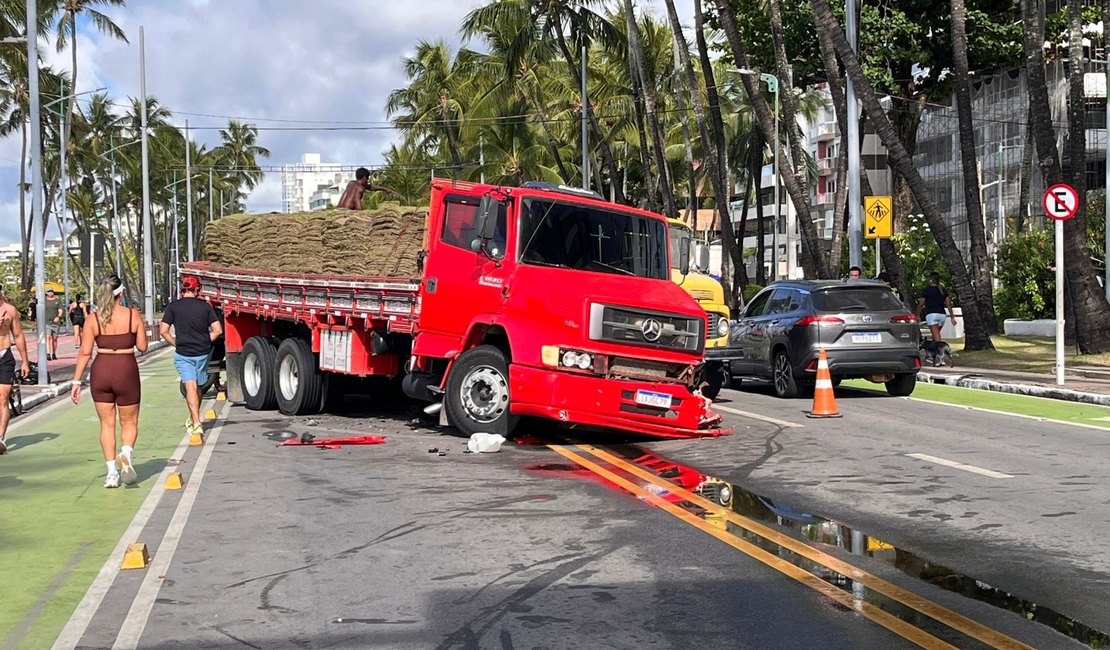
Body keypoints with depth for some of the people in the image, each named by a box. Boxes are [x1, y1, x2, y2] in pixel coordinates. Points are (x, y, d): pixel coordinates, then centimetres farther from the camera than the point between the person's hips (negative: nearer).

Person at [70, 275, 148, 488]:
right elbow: (142, 347, 1)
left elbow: (85, 352, -4)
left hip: (101, 372, 1)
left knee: (107, 424, 12)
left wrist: (76, 381, 1)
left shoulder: (93, 318, -3)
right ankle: (126, 454, -16)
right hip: (126, 370, -1)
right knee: (129, 422, 13)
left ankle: (112, 473, 9)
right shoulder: (133, 315, -5)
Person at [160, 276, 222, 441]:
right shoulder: (205, 306, 1)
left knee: (190, 387, -7)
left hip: (183, 354, -2)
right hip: (203, 353, 2)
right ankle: (193, 419, 33)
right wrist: (205, 342, 8)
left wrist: (175, 343, 5)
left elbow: (163, 330, -7)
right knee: (197, 387, 18)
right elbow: (218, 330, -2)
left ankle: (196, 424, -19)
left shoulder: (173, 306, -3)